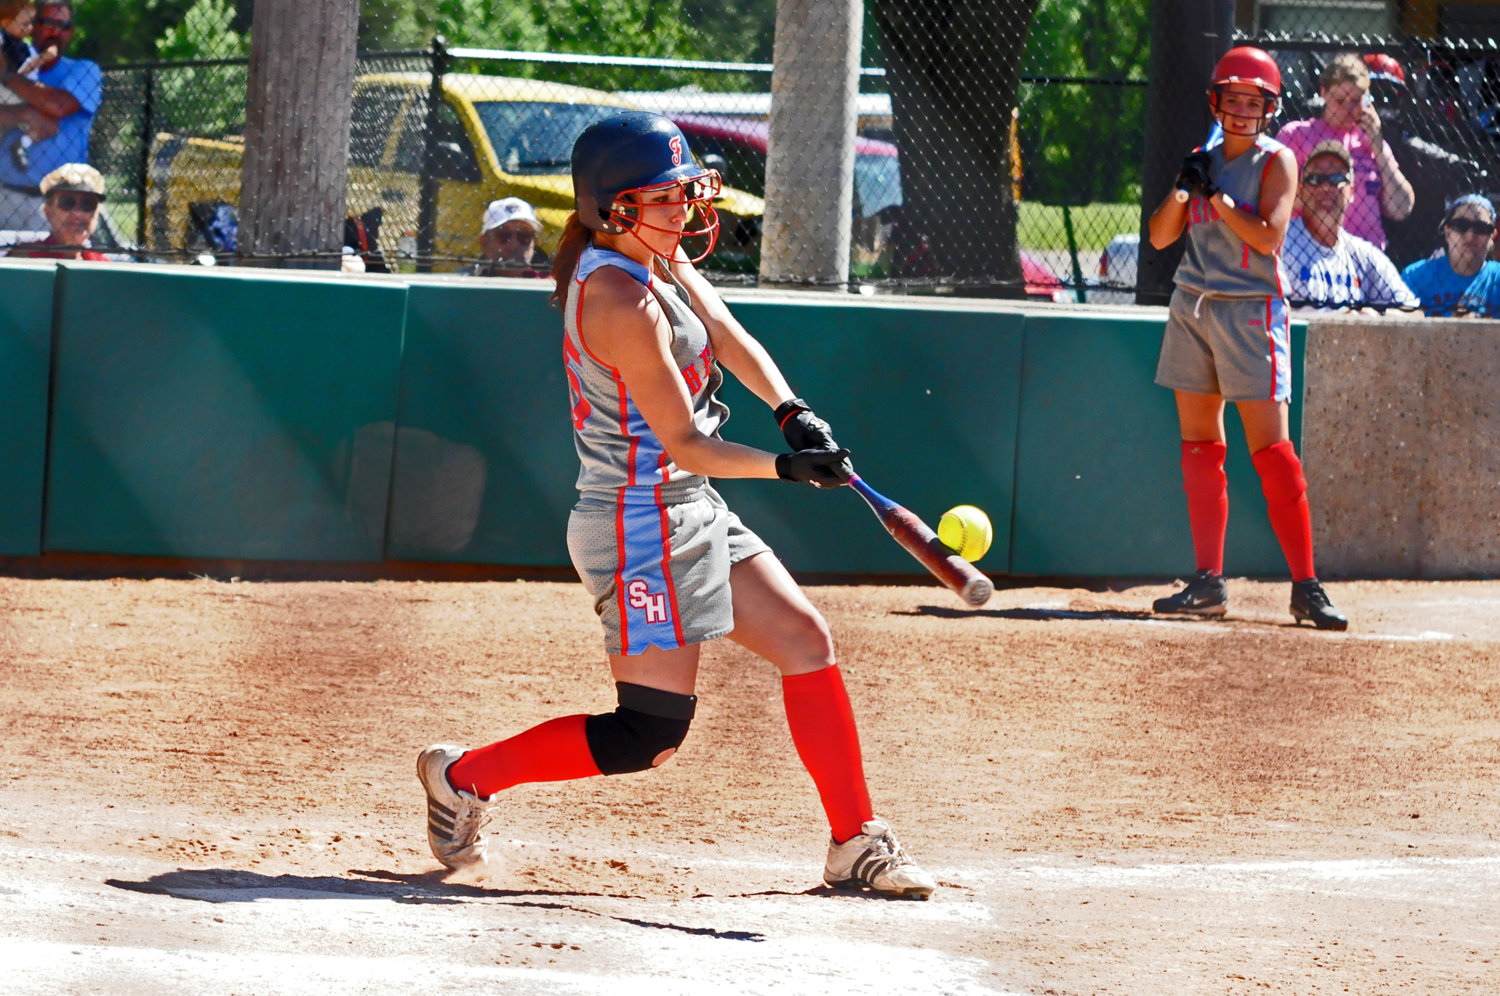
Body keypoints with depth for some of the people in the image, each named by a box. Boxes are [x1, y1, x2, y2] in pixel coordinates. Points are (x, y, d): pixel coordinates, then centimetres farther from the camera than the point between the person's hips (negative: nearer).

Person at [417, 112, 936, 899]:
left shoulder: (655, 256, 5)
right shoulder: (622, 303, -24)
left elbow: (728, 335, 2)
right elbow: (684, 444, -22)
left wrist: (791, 411, -14)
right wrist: (787, 467, -26)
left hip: (691, 512, 10)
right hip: (644, 525, -10)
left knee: (804, 639, 10)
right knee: (650, 735, -8)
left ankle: (855, 844, 15)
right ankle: (465, 775, 7)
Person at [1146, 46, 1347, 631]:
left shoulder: (1276, 161, -3)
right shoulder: (1204, 161, 13)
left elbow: (1268, 236, -15)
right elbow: (1160, 236, 10)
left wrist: (1215, 195, -13)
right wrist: (1183, 188, -6)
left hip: (1250, 309, -6)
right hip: (1192, 307, 6)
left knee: (1271, 448, -11)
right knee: (1200, 446, 5)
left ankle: (1305, 587, -11)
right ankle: (1209, 583, 9)